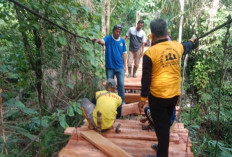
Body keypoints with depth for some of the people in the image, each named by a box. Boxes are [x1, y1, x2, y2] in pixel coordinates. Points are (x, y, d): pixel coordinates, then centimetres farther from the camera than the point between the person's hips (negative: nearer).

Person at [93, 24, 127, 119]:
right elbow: (103, 42, -28)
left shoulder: (122, 41, 5)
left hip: (120, 67, 2)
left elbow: (124, 53, 9)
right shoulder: (108, 38, -5)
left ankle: (121, 100, 22)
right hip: (110, 67, -2)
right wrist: (98, 41, -52)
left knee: (121, 85, 4)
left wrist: (125, 65, 7)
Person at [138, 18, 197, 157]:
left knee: (161, 126, 7)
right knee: (166, 123, 24)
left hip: (158, 96, -6)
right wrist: (192, 41, 49)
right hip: (175, 94, 6)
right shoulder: (177, 46, 0)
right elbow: (187, 47, 26)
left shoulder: (150, 52, -15)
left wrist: (143, 98, -2)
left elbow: (146, 78, -12)